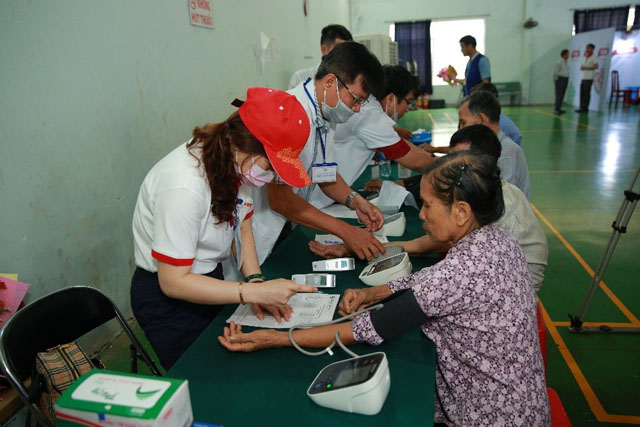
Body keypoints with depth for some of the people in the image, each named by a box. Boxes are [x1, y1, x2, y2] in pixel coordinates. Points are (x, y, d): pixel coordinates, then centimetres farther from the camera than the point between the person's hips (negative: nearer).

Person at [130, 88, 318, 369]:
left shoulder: (237, 162, -12)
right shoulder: (184, 185, -34)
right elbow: (173, 282, -26)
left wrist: (255, 280, -11)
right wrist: (256, 291, -30)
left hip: (209, 278, 6)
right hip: (167, 298, -6)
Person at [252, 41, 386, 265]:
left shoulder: (326, 114, 2)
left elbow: (324, 173, 12)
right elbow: (279, 199, -27)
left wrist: (355, 200, -7)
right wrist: (345, 231, -26)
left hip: (285, 228, 8)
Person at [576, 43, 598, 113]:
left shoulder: (593, 57, -4)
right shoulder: (584, 58, 19)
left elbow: (596, 67, -13)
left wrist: (586, 68, -16)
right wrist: (581, 67, 0)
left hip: (589, 78, -7)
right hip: (583, 78, 7)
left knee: (586, 93, -7)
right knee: (582, 93, 4)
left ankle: (585, 108, -6)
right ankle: (582, 107, 7)